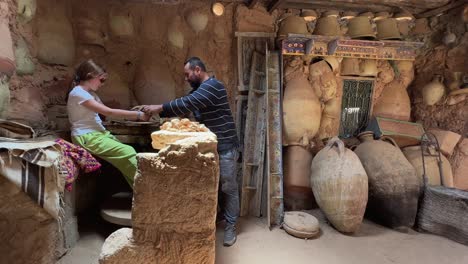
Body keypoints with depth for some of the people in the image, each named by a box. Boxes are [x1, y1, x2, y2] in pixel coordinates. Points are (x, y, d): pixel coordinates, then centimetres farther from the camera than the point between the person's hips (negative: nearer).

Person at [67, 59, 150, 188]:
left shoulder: (90, 93, 18)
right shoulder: (78, 93, -12)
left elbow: (106, 113, 10)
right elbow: (109, 112, -18)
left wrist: (135, 114, -1)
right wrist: (138, 114, -16)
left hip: (98, 133, 8)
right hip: (86, 137, -8)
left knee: (128, 153, -12)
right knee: (128, 152, -22)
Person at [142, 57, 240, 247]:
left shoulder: (212, 86, -16)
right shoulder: (199, 89, 17)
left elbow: (187, 104, -26)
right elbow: (185, 105, 12)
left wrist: (159, 108, -20)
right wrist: (157, 111, 1)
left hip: (225, 146, -9)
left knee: (228, 188, 2)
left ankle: (230, 227, 13)